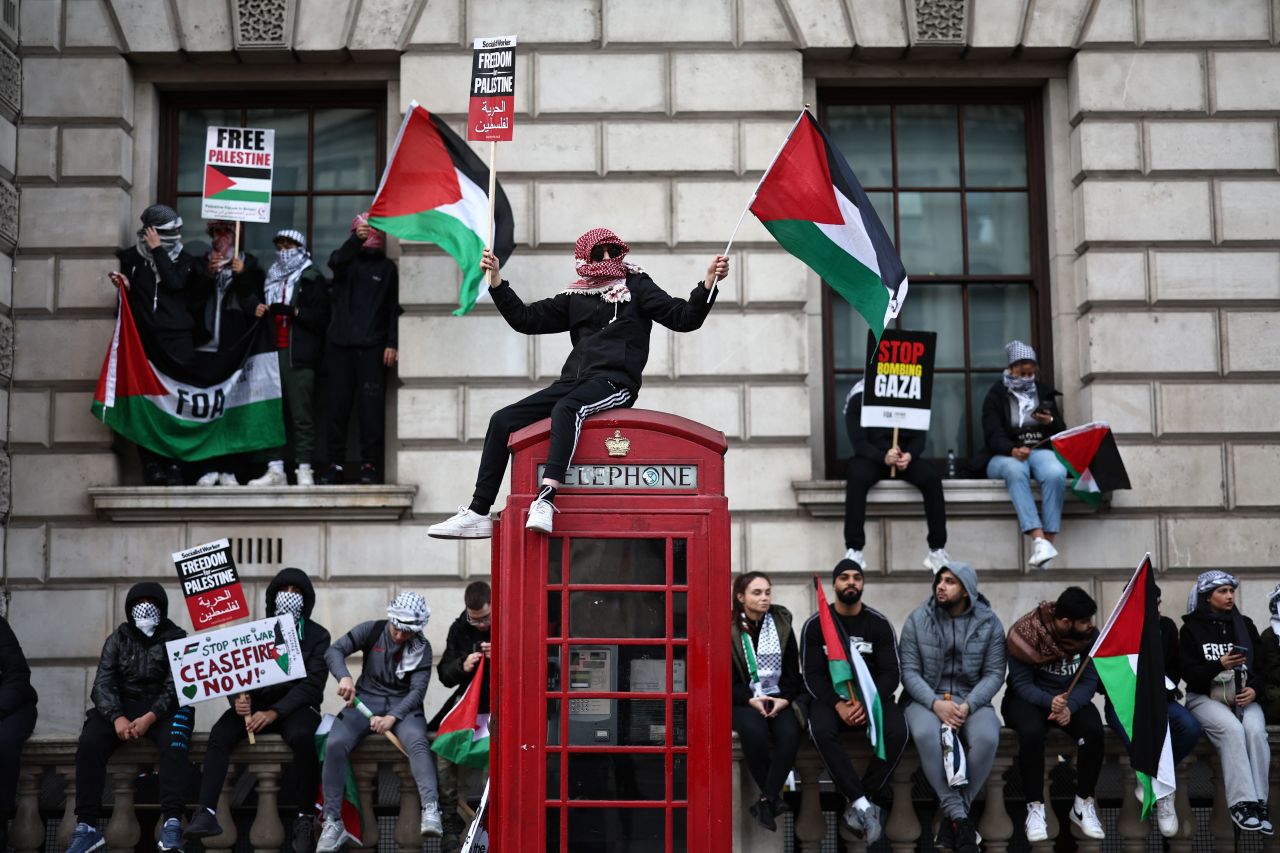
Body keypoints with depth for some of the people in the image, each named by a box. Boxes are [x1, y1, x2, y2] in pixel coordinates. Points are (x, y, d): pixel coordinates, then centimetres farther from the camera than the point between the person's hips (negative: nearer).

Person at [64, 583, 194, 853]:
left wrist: (150, 717, -24)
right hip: (121, 706, 2)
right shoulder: (118, 639, 10)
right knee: (89, 743, -27)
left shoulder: (176, 638, 4)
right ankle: (87, 826, -25)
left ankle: (171, 822, -40)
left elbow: (176, 686, -7)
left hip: (163, 707, -2)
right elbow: (103, 683, -1)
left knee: (173, 743, -35)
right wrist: (117, 717, -21)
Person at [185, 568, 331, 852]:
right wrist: (238, 698, -18)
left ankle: (305, 818, -26)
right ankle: (207, 813, -31)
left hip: (296, 705, -3)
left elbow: (311, 685, -9)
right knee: (220, 734, -27)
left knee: (301, 736, -37)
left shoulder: (318, 635, 1)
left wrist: (275, 712, -23)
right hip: (256, 702, 3)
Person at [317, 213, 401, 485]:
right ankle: (334, 464, 6)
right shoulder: (347, 261, 11)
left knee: (371, 406, -5)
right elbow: (335, 261, -14)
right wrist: (357, 240, -30)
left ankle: (370, 465, -2)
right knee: (337, 404, 2)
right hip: (339, 343, 2)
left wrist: (392, 343, -5)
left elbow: (394, 308, 5)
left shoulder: (387, 267, 9)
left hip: (371, 347, -2)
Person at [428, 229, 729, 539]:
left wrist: (709, 281, -15)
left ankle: (545, 499, -50)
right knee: (503, 420, -6)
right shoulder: (576, 297, 19)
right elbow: (526, 319, 21)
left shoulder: (636, 287, 7)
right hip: (574, 381, 6)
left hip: (616, 382, -6)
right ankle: (478, 514, -6)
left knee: (565, 408, -37)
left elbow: (684, 318, -1)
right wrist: (496, 279, 14)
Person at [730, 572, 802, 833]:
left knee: (790, 732, -31)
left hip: (778, 699, 3)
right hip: (743, 701, -2)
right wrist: (750, 699, -16)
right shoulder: (729, 628, -2)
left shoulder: (782, 623, 8)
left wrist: (785, 698, -9)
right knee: (753, 730, -36)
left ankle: (766, 801, -24)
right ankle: (775, 797, -18)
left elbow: (792, 671, 9)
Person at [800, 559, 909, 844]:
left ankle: (860, 805, -21)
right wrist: (838, 705, -22)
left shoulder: (879, 624, 1)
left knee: (897, 732, -31)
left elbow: (890, 674, -3)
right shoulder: (815, 624, -1)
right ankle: (864, 804, -32)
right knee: (821, 732, -36)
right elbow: (812, 675, -5)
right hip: (830, 697, -1)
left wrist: (867, 703, -21)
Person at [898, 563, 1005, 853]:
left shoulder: (989, 623, 0)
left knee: (987, 738, -33)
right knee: (926, 735, -36)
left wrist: (968, 705, -19)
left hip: (971, 700, 1)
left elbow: (994, 673, -3)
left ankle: (952, 816, -19)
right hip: (925, 699, -1)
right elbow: (909, 671, -5)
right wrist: (935, 703, -21)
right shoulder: (917, 620, -1)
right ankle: (960, 816, -27)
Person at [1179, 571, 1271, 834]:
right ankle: (1241, 802, -34)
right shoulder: (1191, 628, 3)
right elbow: (1189, 673, -5)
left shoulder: (1245, 625, 13)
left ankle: (1258, 802, -29)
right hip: (1205, 696, -3)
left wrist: (1254, 689, -13)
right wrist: (1220, 665, -21)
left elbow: (1261, 665, 9)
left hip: (1243, 696, 3)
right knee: (1232, 729, -34)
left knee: (1255, 730, -30)